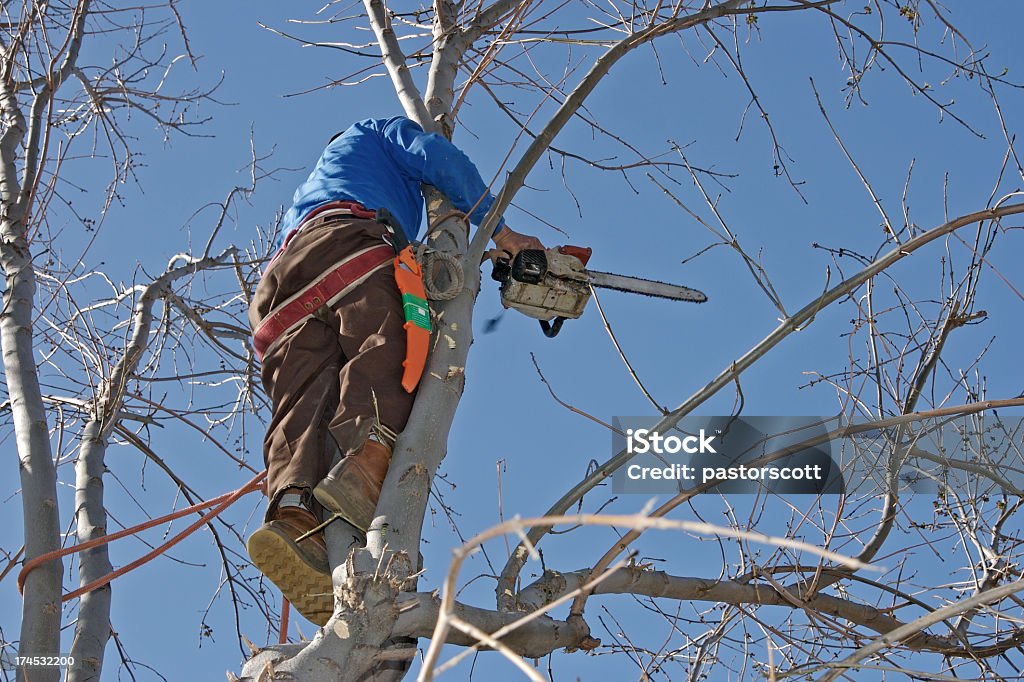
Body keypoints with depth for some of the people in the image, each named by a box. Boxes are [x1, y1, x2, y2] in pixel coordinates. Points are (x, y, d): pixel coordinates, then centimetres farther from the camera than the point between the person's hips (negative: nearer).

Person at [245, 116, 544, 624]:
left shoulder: (307, 192, 51)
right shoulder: (377, 133, 36)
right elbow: (441, 160, 16)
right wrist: (502, 233, 20)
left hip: (280, 289, 5)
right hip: (344, 240, -5)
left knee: (304, 401, -18)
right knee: (386, 349, -28)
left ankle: (293, 515, -46)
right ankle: (364, 467, -58)